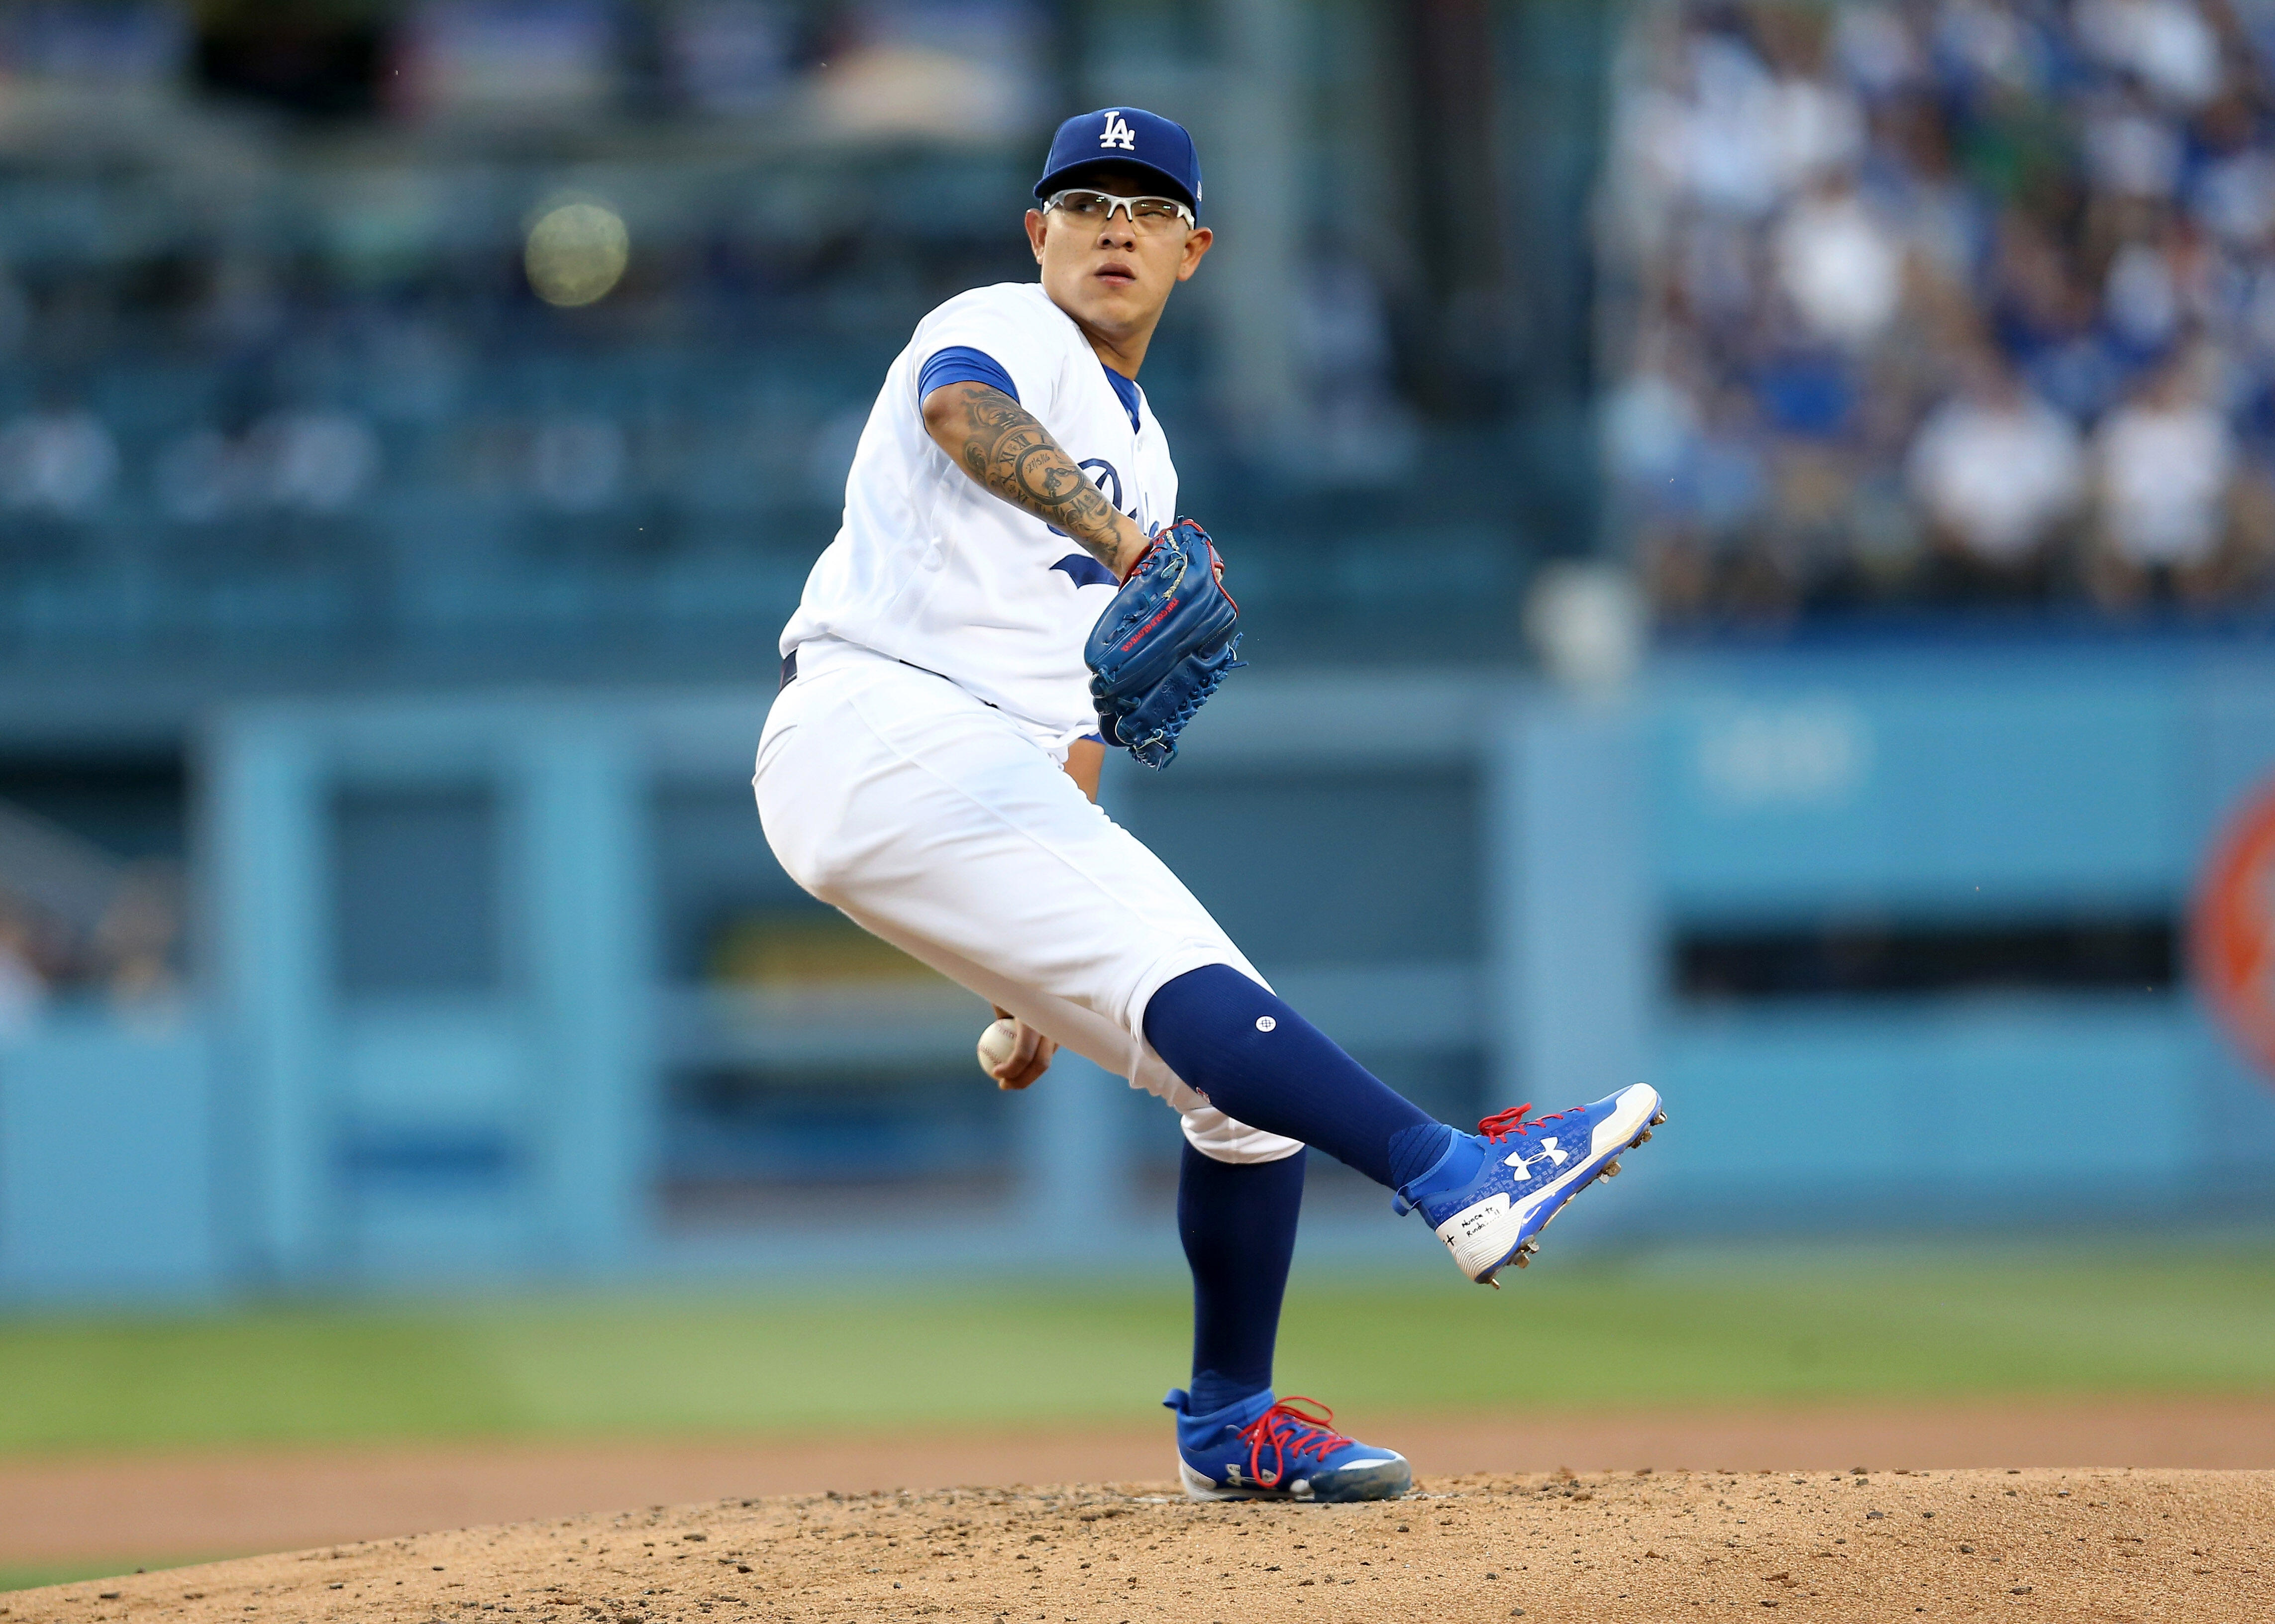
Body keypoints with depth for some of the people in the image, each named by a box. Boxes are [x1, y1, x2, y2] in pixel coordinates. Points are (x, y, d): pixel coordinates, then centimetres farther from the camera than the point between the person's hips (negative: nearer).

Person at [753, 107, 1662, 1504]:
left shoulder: (1142, 459, 26)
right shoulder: (1006, 333, 0)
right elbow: (963, 410, -27)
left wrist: (1048, 973, 22)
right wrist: (1122, 541, -42)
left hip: (1002, 788, 9)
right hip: (878, 735, -9)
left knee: (1247, 1085, 6)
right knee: (1181, 977, -26)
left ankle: (1234, 1424, 18)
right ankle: (1456, 1176, -40)